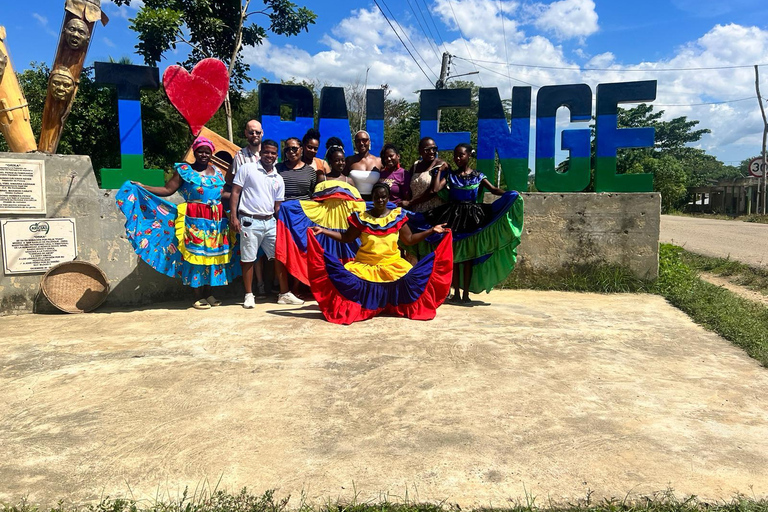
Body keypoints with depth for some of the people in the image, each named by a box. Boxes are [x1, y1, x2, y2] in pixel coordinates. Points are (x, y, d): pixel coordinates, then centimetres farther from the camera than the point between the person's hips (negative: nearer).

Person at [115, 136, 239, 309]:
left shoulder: (217, 172, 14)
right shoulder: (184, 170, 1)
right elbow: (167, 190, -5)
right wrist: (143, 188, -13)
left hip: (216, 220, 5)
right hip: (194, 220, -4)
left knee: (212, 255, 7)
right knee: (195, 254, -2)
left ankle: (208, 293, 17)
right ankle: (198, 296, 5)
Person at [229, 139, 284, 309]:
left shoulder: (278, 179, 13)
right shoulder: (247, 168, 0)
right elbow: (235, 192, -2)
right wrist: (234, 217, -10)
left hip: (270, 222, 4)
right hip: (250, 222, -4)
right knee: (248, 259, 2)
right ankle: (249, 295, 14)